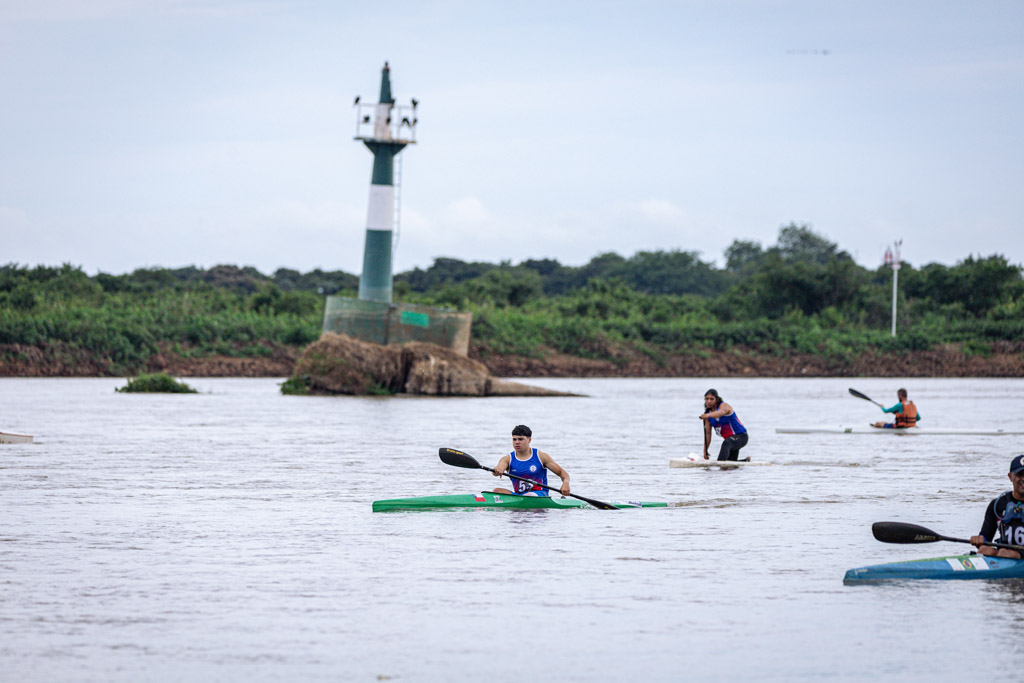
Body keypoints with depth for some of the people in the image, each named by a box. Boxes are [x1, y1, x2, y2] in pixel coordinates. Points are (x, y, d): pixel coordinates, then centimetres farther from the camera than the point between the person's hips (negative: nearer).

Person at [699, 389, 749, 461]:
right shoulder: (708, 413, 2)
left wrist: (707, 415, -63)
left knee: (726, 443, -41)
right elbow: (708, 433, 1)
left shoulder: (724, 406, -18)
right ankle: (746, 461, 43)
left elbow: (720, 412, -45)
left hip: (740, 436, -8)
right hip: (729, 439, 8)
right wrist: (705, 451, -5)